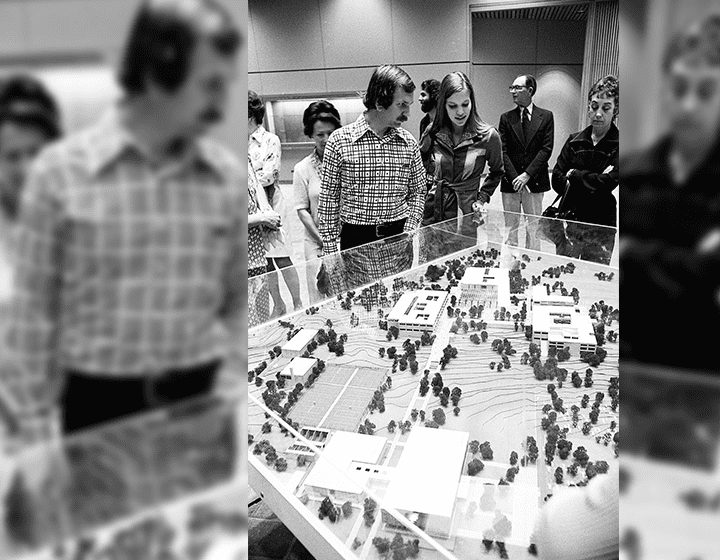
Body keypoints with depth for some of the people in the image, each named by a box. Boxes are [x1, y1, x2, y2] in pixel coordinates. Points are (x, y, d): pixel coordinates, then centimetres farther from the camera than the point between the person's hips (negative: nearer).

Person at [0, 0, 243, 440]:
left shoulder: (228, 176, -2)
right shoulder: (62, 171, -8)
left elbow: (238, 306, 6)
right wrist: (36, 429, 2)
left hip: (199, 403, 2)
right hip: (99, 407, -1)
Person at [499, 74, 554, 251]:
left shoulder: (546, 116, 4)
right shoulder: (506, 118, 6)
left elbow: (546, 149, -3)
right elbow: (503, 151, 0)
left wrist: (527, 174, -13)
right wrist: (515, 178, -11)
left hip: (535, 182, -1)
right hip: (510, 182, 1)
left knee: (533, 226, 5)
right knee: (510, 226, 4)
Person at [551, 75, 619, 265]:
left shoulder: (617, 145, -5)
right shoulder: (574, 141, 6)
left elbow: (607, 183, -17)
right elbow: (556, 179, -2)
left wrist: (573, 175, -7)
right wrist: (591, 181, -13)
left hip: (601, 227, -2)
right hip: (570, 219, 3)